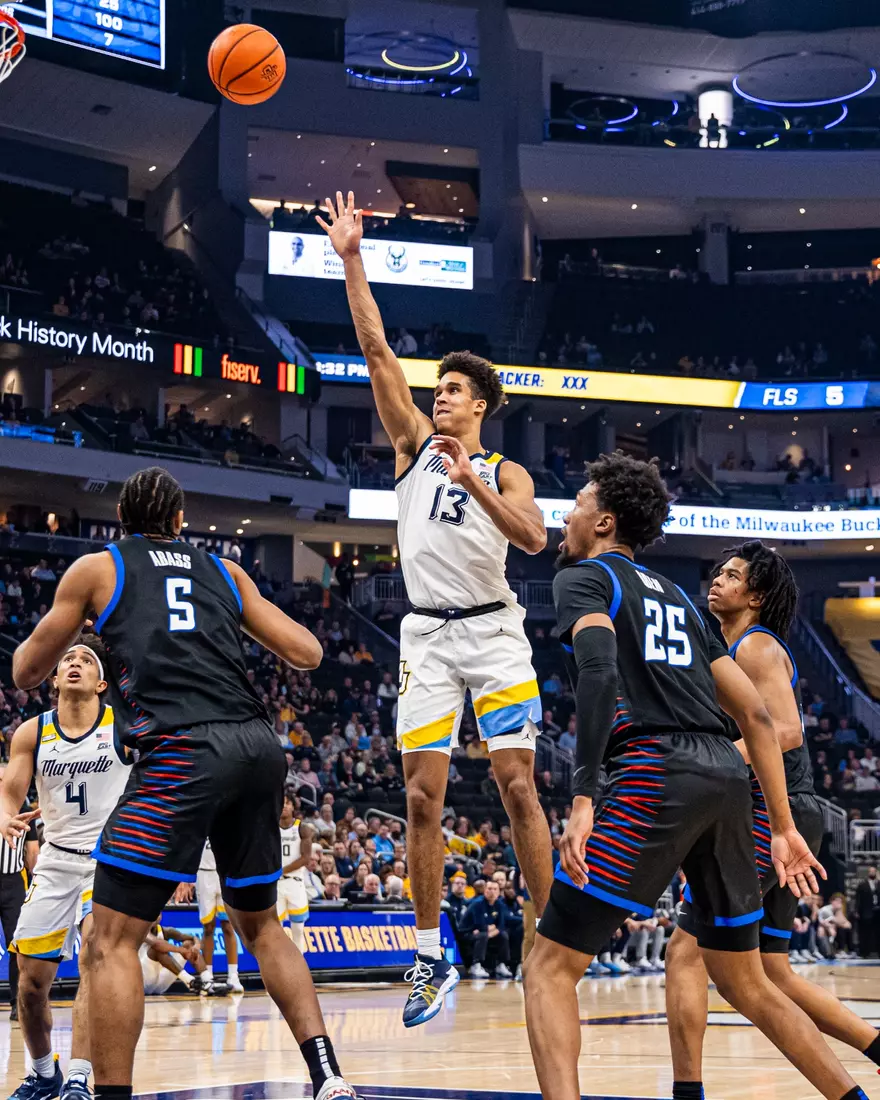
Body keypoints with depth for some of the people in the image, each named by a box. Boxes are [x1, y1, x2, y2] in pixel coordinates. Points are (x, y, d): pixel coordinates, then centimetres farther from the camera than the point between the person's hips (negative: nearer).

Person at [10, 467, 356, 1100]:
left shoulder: (96, 569, 13)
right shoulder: (225, 571, 22)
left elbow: (26, 674, 20)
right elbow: (308, 655, 20)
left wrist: (59, 626, 41)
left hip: (184, 752, -5)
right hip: (260, 745, 5)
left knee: (113, 938, 0)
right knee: (261, 925, 22)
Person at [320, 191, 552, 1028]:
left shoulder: (504, 473, 7)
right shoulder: (415, 442, 11)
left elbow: (533, 537, -13)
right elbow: (375, 349, 3)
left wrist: (472, 481, -23)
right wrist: (352, 261, -4)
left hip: (494, 630, -1)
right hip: (427, 633, 1)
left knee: (518, 785, -5)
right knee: (423, 795, -2)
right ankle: (431, 959, 6)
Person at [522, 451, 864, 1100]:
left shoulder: (584, 576, 8)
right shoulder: (677, 596, 28)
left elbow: (599, 673, -14)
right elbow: (757, 715, 23)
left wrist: (583, 801, -21)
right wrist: (784, 827, 24)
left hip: (656, 773, -7)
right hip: (729, 776, 7)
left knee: (551, 968, -2)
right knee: (744, 981, 22)